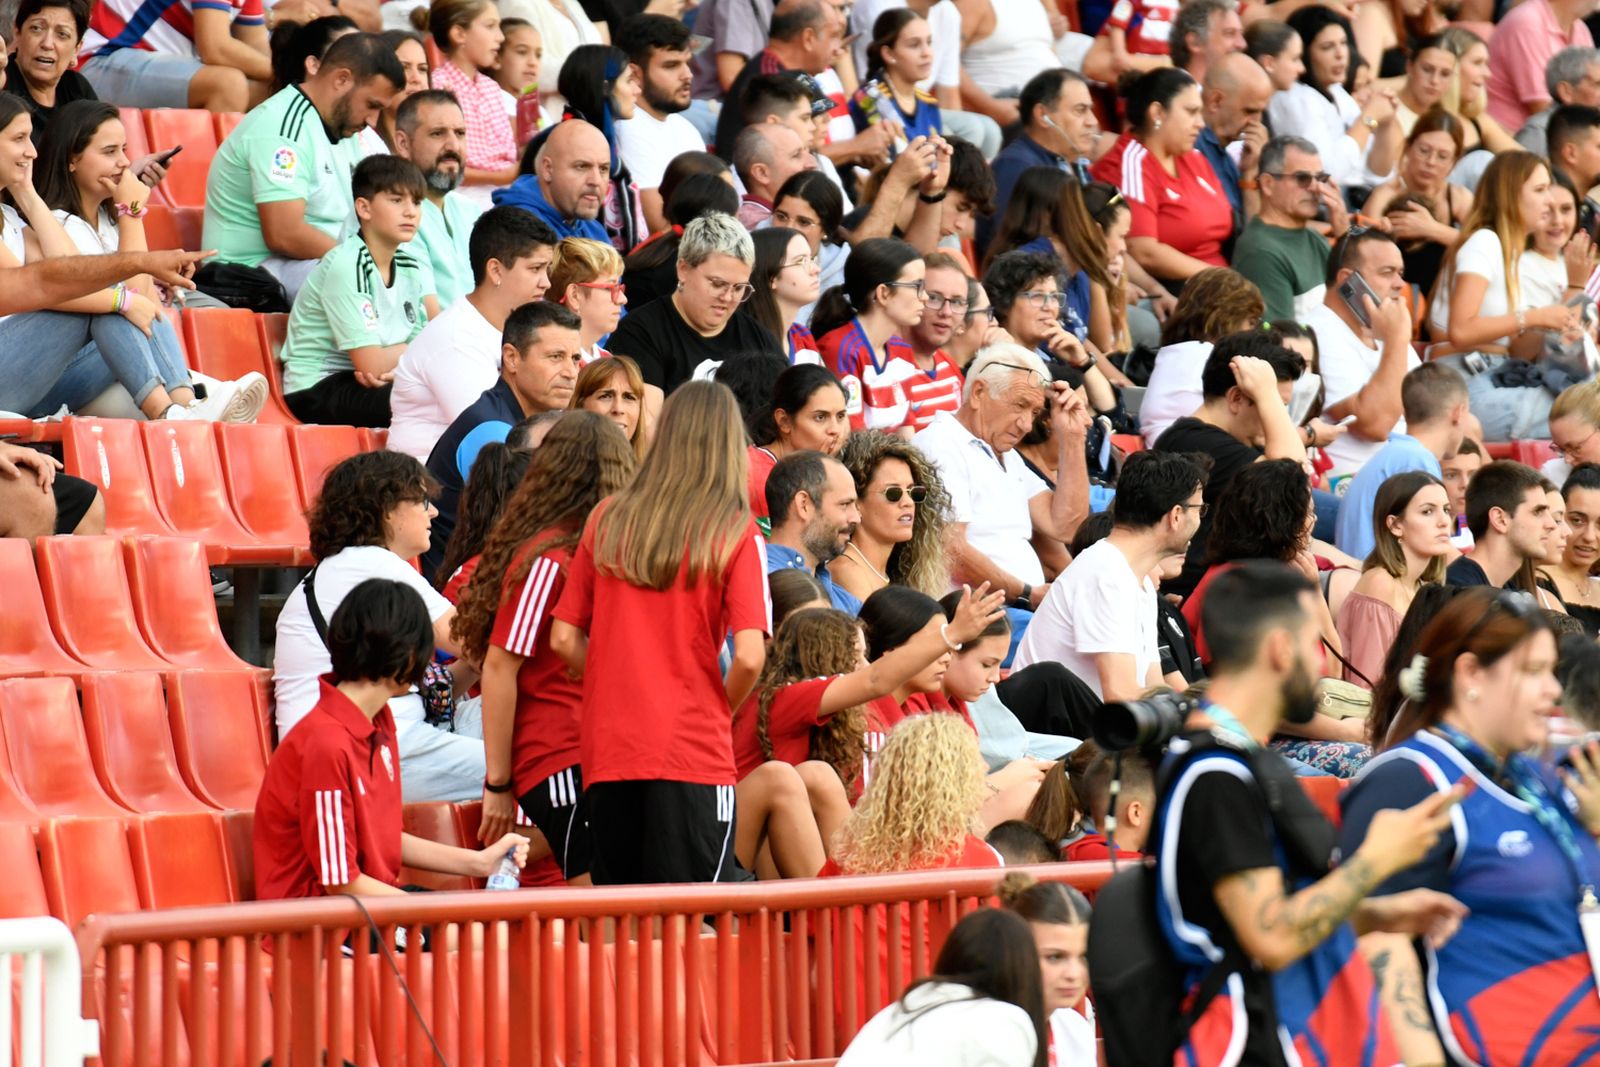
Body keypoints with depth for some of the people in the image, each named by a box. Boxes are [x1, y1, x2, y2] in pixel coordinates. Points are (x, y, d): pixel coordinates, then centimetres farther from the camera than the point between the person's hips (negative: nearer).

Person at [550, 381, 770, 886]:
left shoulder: (606, 521, 8)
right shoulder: (736, 534, -3)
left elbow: (564, 640, 8)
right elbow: (749, 656, -10)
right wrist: (724, 708, 8)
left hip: (607, 750, 4)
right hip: (692, 752, -4)